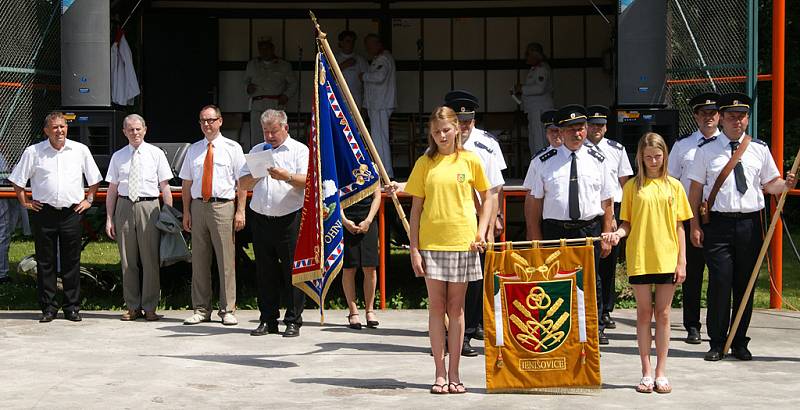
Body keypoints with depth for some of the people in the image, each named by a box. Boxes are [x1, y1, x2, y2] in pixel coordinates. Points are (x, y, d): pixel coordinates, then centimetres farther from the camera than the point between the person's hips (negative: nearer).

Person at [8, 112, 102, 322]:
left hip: (72, 212, 0)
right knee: (45, 262, 2)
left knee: (71, 262, 4)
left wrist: (88, 200, 9)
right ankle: (48, 307, 9)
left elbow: (94, 179, 16)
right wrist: (25, 202, 4)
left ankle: (72, 307, 11)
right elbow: (17, 180, 10)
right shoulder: (33, 152, 3)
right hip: (44, 212, 0)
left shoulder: (80, 150, 6)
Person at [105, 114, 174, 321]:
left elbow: (165, 187, 2)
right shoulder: (118, 157, 10)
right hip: (124, 207, 2)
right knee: (128, 261, 6)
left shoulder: (156, 154, 4)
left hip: (148, 207, -2)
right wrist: (109, 219, 4)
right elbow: (112, 190, 10)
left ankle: (150, 308, 6)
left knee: (150, 259, -2)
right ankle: (132, 307, 15)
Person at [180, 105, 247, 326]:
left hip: (223, 207, -4)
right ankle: (201, 309, 14)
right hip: (198, 206, 4)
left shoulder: (232, 148, 4)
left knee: (226, 260, -4)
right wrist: (186, 211, 6)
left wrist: (241, 211, -8)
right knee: (199, 260, 6)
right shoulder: (193, 150, 15)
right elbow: (187, 183, 15)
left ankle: (227, 310, 3)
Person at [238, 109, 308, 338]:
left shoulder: (300, 151, 4)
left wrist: (287, 176, -23)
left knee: (292, 271, -4)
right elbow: (243, 184, 12)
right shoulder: (256, 151, 17)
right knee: (265, 272, 6)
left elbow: (308, 182, -7)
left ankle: (293, 321, 1)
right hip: (261, 219, 4)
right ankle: (268, 320, 13)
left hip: (290, 220, -4)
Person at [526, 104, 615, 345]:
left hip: (590, 229, 1)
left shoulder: (596, 160, 6)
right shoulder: (546, 162, 3)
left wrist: (606, 236, 2)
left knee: (591, 280, 8)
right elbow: (535, 203, 2)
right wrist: (535, 239, -3)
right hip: (555, 230, -1)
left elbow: (607, 202, 7)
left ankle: (596, 329, 22)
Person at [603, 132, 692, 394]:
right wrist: (617, 234, -17)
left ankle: (661, 372, 12)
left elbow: (679, 227, 5)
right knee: (644, 313, 5)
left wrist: (682, 262, 0)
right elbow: (628, 223, 5)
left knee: (663, 314, 5)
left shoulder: (673, 186, 5)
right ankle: (646, 373, 12)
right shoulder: (633, 186, 3)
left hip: (667, 260, 0)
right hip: (639, 259, 0)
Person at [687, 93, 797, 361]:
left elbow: (770, 184, 10)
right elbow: (696, 189, 3)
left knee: (745, 284, 6)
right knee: (720, 281, -7)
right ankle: (717, 344, 5)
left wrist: (786, 184, -12)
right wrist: (695, 225, -2)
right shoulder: (706, 150, 4)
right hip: (718, 222, -2)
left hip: (750, 223, 2)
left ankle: (740, 343, 18)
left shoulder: (759, 149, 10)